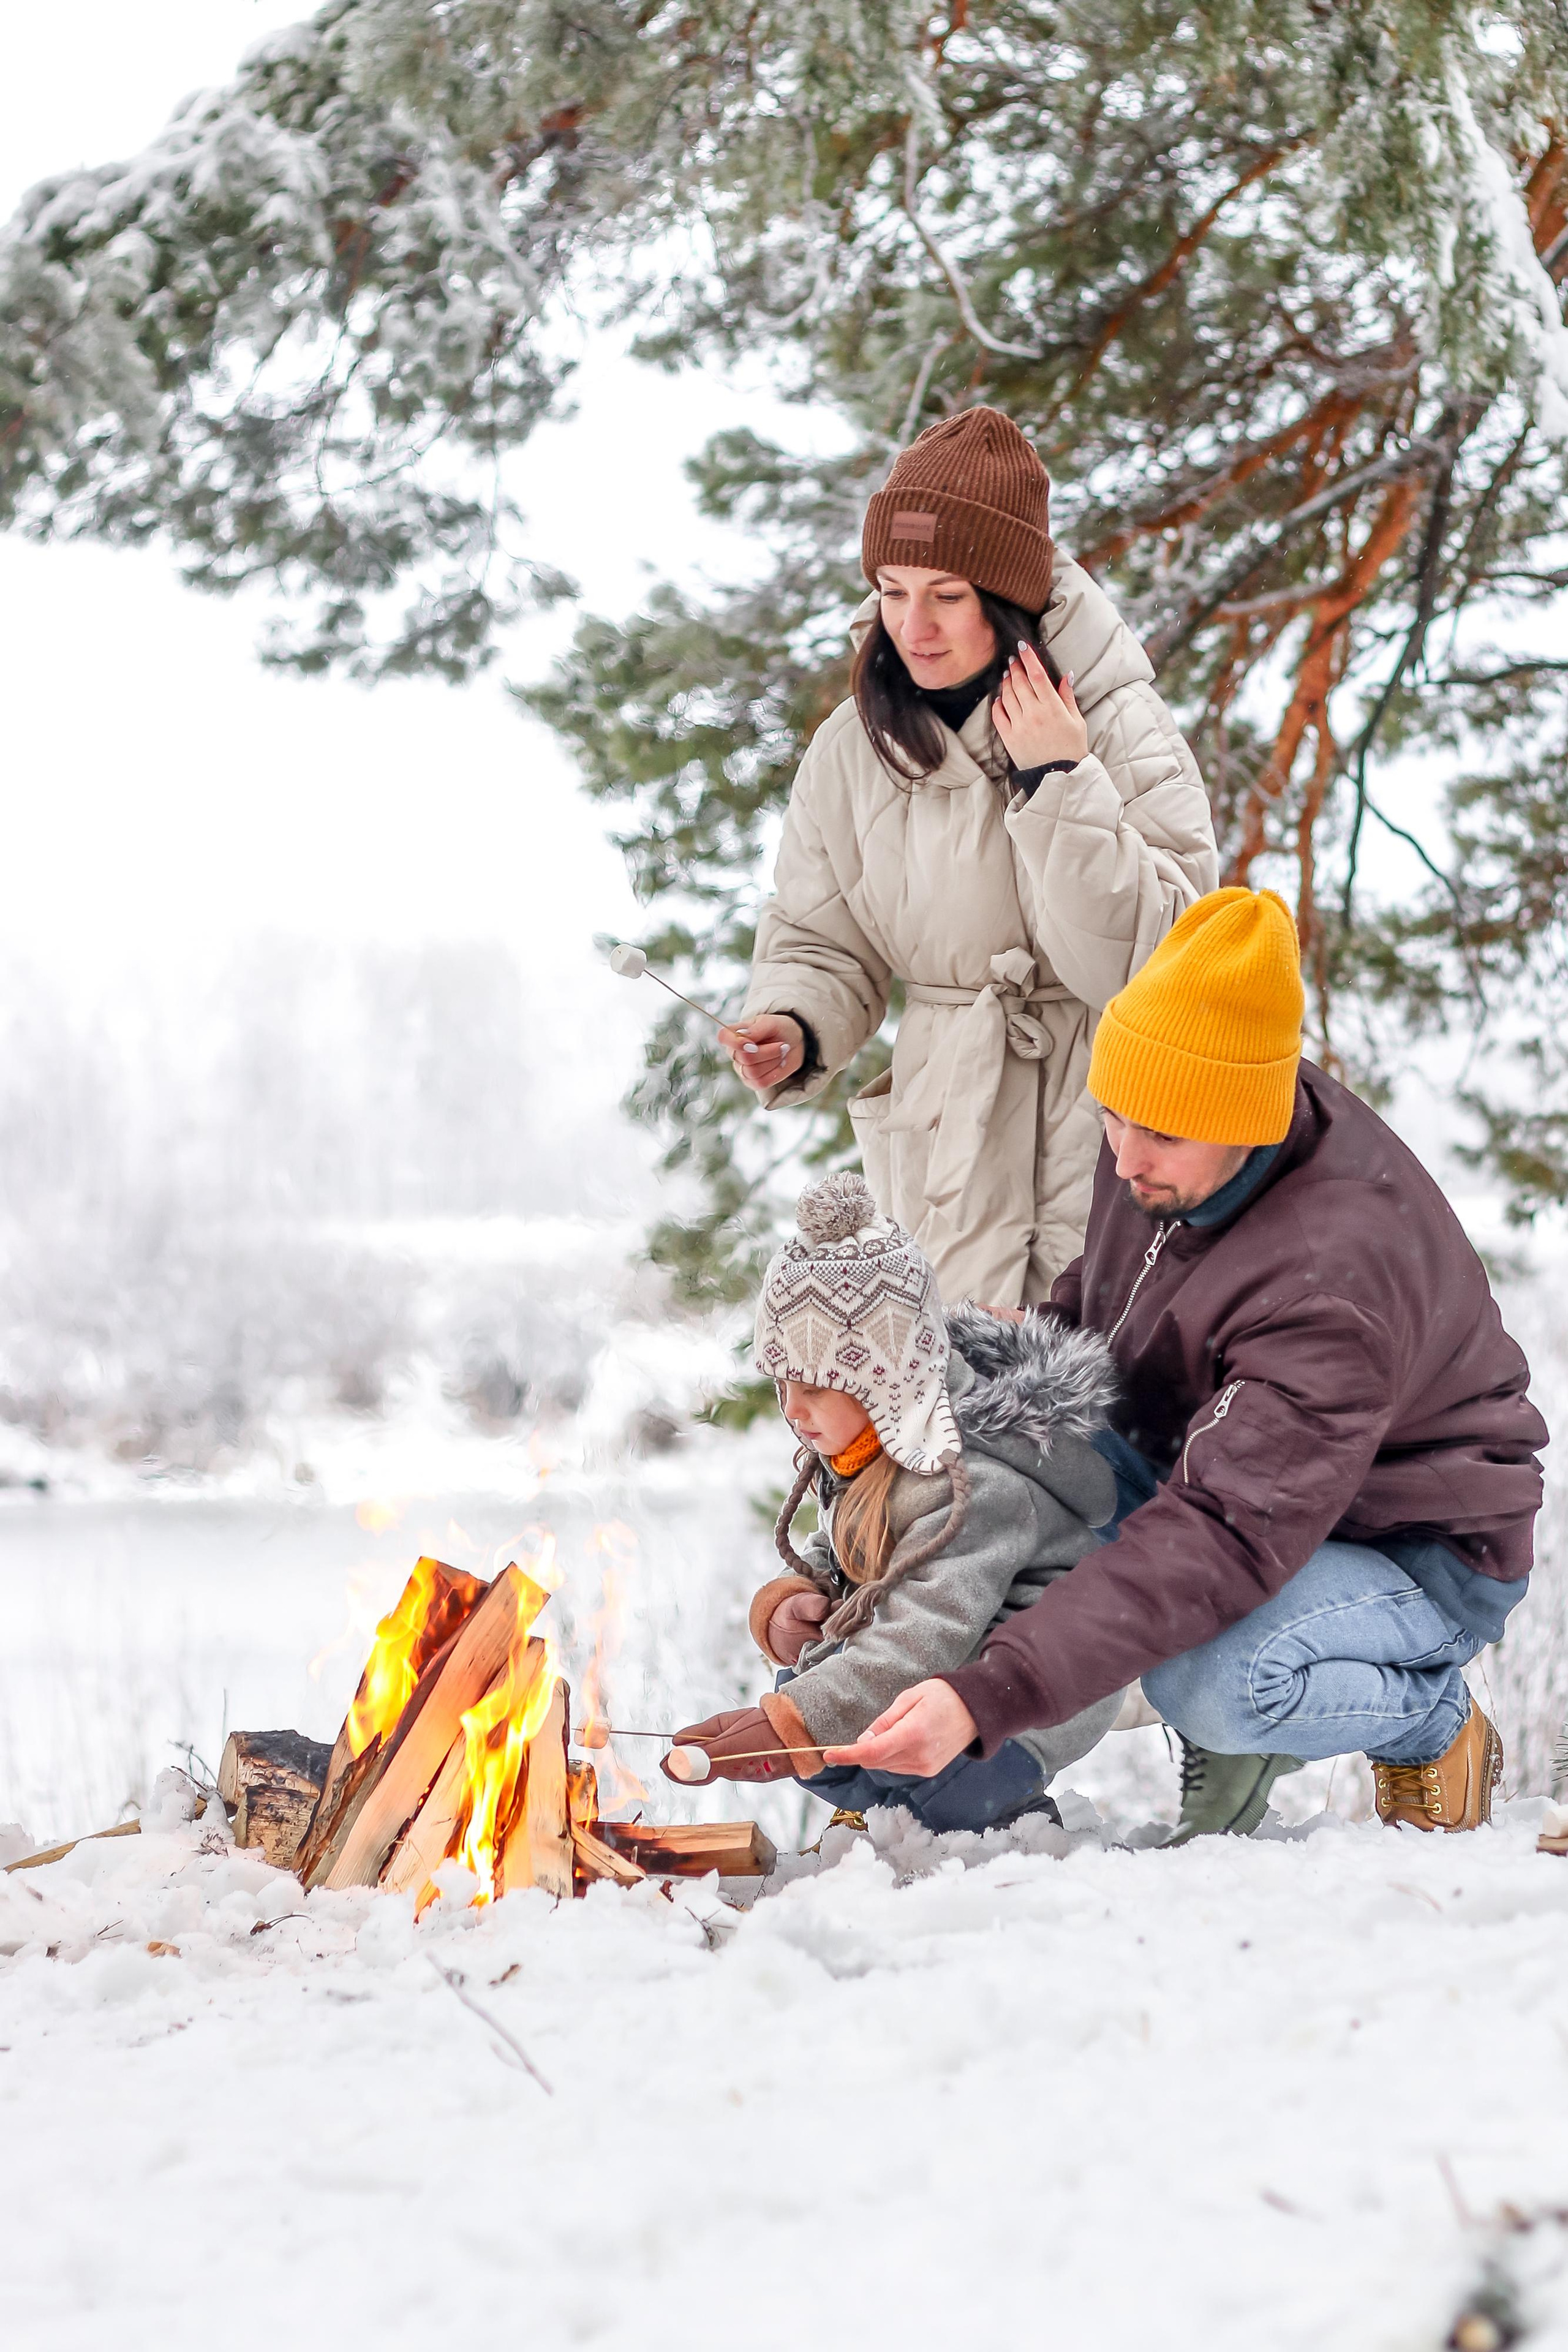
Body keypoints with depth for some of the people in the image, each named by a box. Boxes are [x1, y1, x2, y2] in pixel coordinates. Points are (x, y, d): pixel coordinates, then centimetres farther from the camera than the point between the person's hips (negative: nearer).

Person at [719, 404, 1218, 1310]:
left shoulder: (1125, 733, -10)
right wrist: (793, 1032, -13)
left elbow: (1154, 968, -17)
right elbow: (823, 945, 9)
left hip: (1114, 1134, -3)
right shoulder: (854, 747, 1)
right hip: (949, 1149, 3)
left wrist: (1058, 787, -21)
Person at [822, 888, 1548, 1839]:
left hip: (1414, 1551, -8)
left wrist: (991, 1699, -50)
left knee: (1216, 1685, -39)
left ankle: (1434, 1719, -3)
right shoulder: (1163, 1139, -11)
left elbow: (1220, 1544, -43)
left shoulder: (1332, 1288, -37)